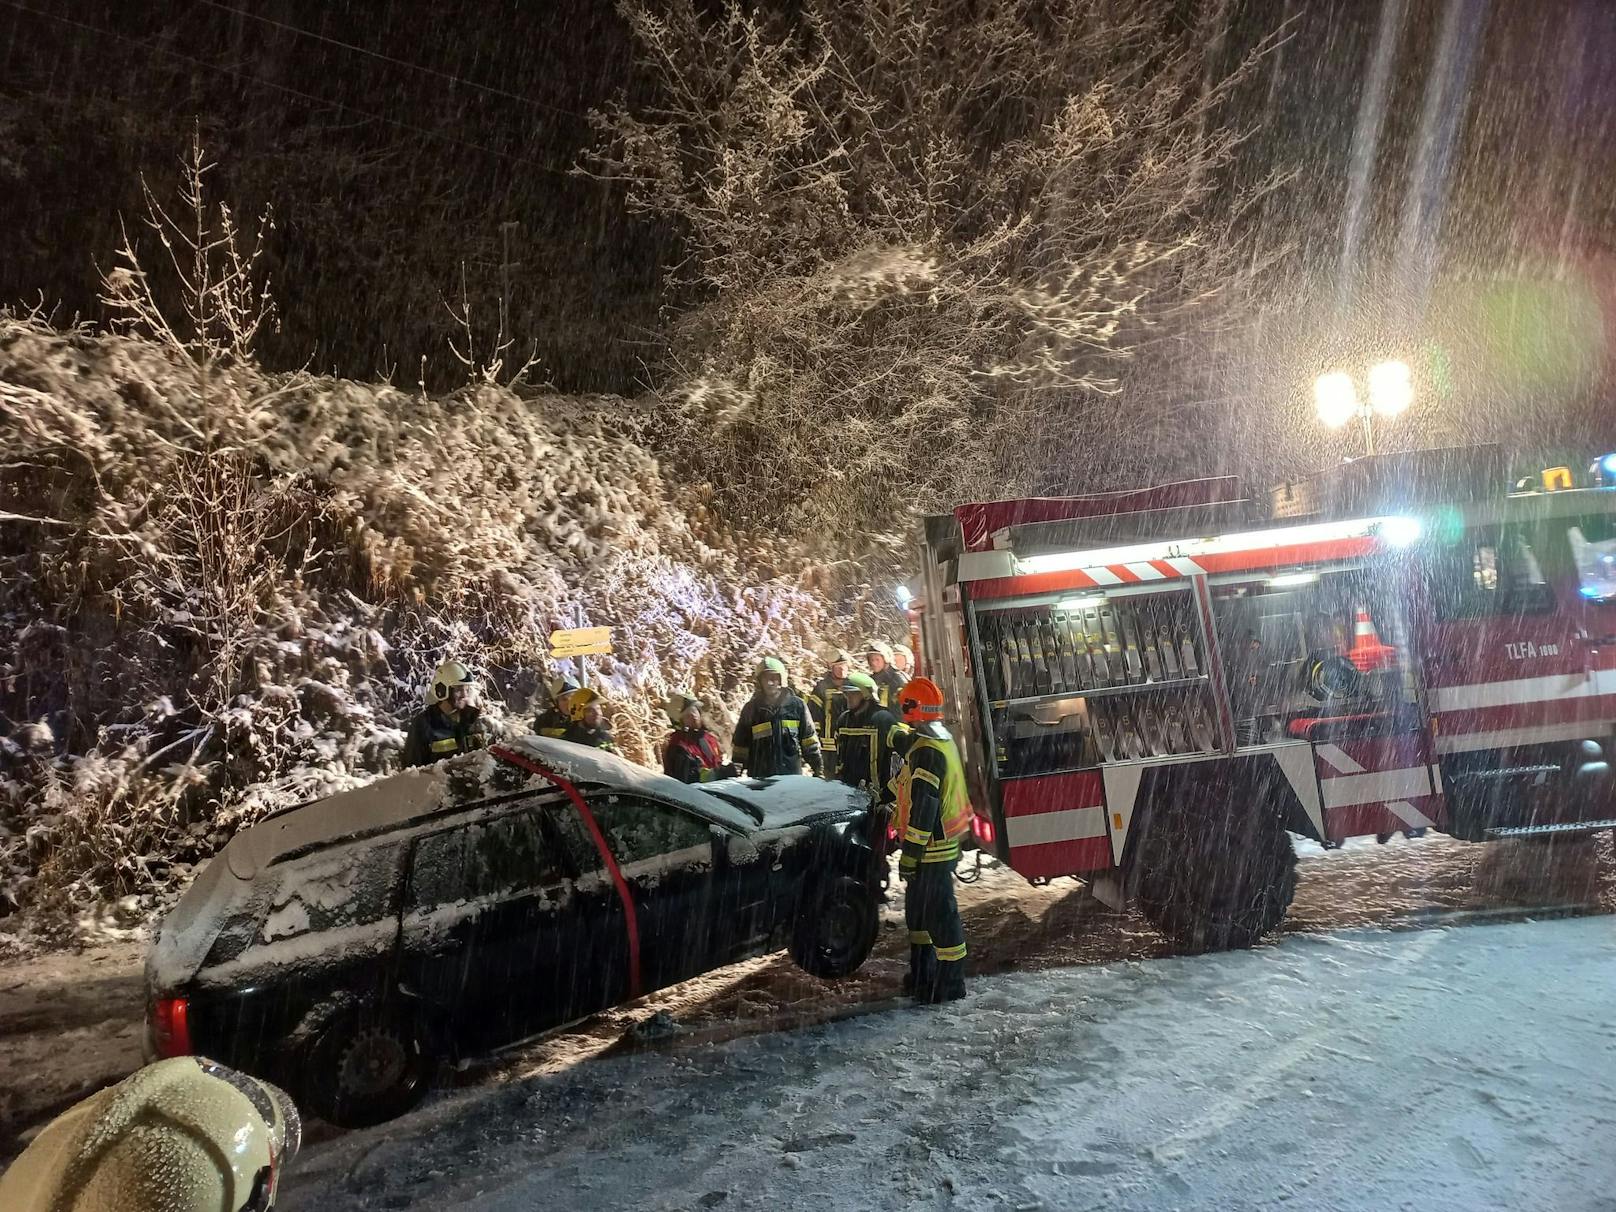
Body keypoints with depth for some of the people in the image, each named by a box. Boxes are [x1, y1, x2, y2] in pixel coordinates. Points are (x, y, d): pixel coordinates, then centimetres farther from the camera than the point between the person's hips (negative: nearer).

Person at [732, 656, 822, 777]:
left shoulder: (797, 705, 3)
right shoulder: (751, 708, 3)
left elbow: (809, 739, 8)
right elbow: (740, 744, 7)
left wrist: (818, 767, 7)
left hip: (792, 775, 0)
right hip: (759, 778, 0)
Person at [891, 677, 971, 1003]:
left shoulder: (926, 751, -21)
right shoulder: (942, 740, 11)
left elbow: (923, 809, -24)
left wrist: (910, 854, -20)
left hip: (931, 850, -10)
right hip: (943, 843, 10)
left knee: (939, 915, -1)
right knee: (918, 911, 19)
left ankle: (950, 984, 8)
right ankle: (921, 976, 30)